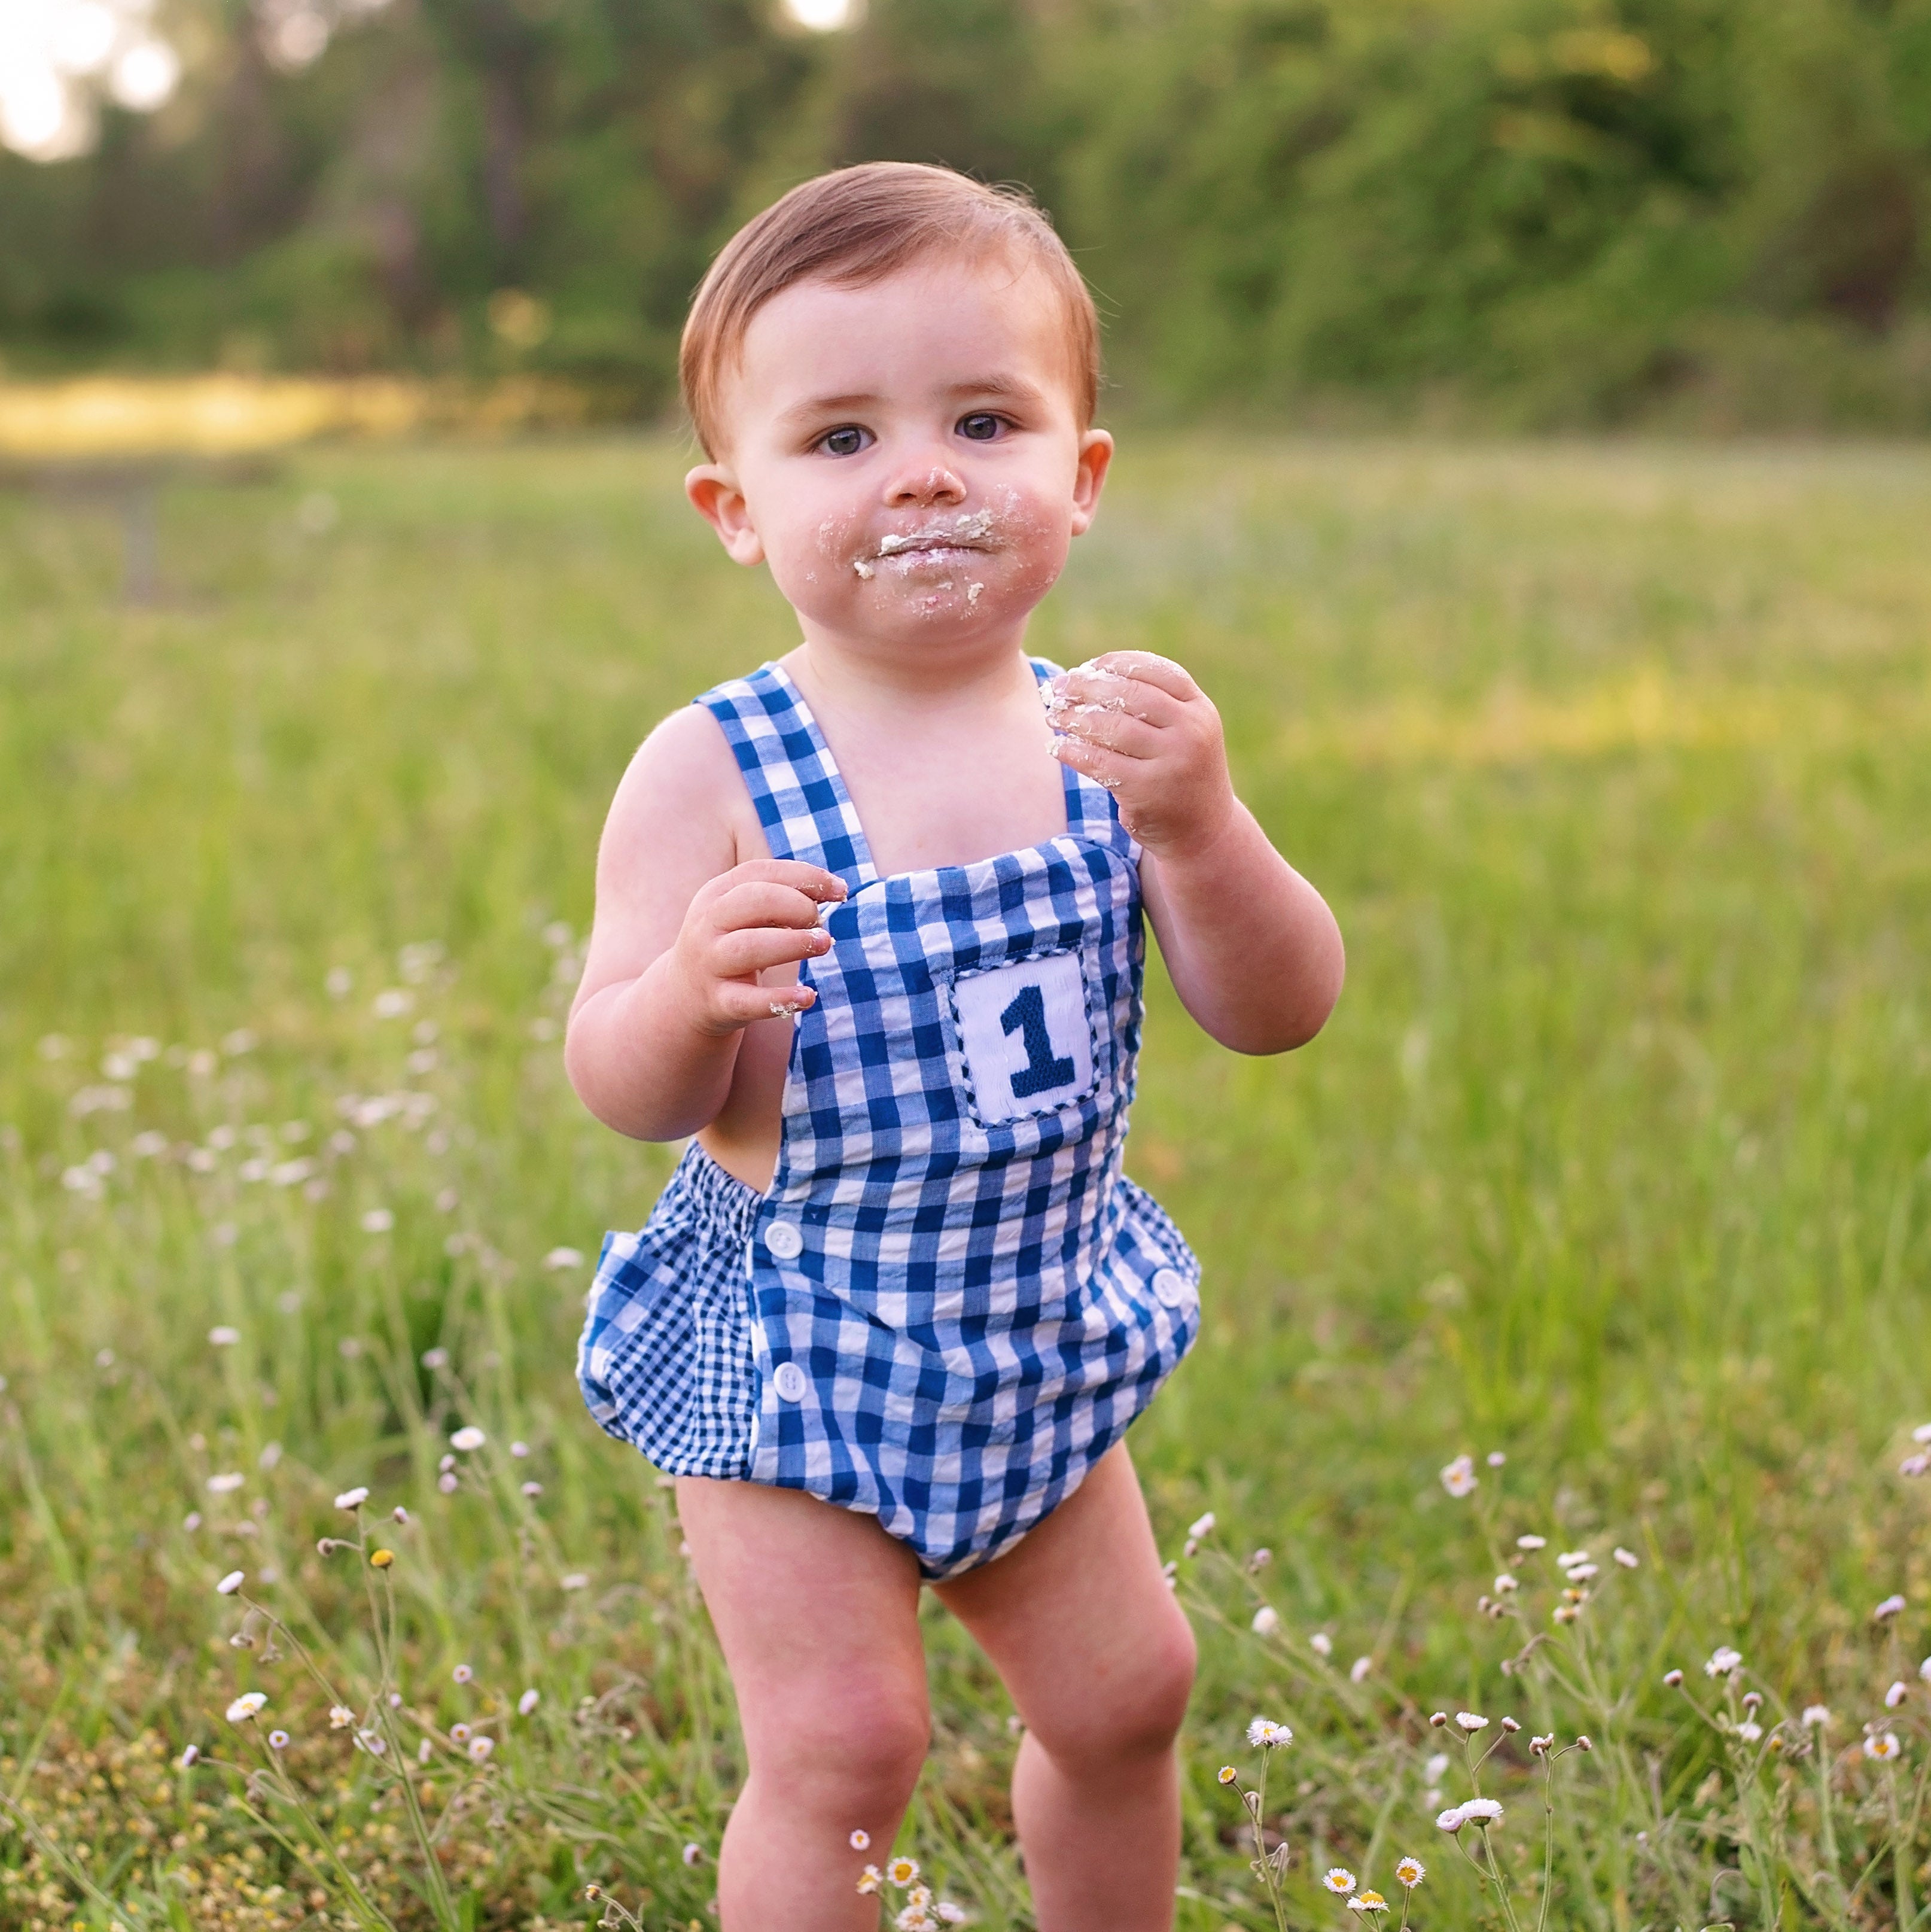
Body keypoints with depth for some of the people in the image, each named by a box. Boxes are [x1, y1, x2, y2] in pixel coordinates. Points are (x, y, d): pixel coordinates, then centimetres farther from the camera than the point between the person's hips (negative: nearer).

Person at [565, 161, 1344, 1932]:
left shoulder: (1114, 734, -9)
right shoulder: (713, 774, -18)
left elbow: (1279, 1013, -13)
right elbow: (628, 1097, -16)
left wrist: (1197, 827, -31)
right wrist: (694, 990, -38)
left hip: (1041, 1334, 4)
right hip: (790, 1349, -4)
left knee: (1124, 1690, 19)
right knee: (840, 1747, -4)